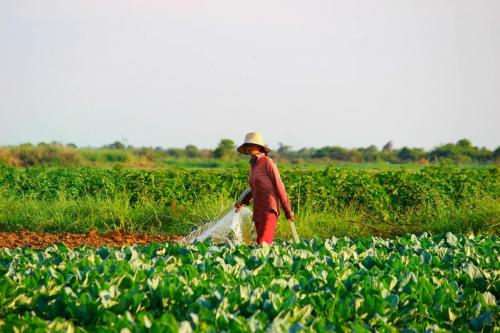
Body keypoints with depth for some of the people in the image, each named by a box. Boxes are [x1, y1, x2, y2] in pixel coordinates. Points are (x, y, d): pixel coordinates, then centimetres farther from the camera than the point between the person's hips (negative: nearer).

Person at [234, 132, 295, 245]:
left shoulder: (268, 162, -9)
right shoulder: (253, 164, 13)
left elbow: (279, 186, -8)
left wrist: (288, 210, -7)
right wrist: (243, 201, 16)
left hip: (269, 209, -8)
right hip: (258, 211, 8)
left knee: (263, 244, -19)